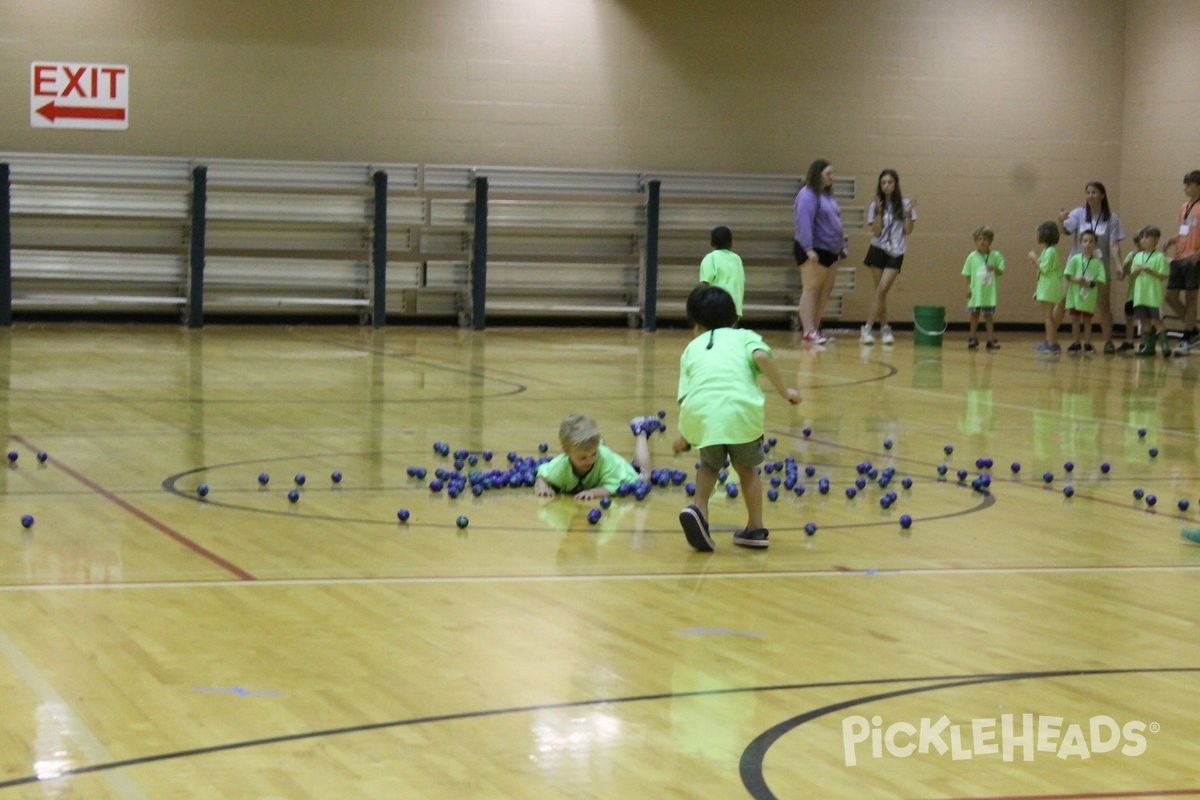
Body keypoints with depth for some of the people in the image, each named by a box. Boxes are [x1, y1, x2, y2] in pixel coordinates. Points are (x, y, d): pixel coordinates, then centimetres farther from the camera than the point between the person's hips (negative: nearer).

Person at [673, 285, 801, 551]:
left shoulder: (692, 348, 28)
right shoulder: (744, 337, 24)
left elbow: (684, 395, 19)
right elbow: (761, 356, 1)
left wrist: (683, 437, 29)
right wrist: (785, 390, 5)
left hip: (700, 412, 1)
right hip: (741, 409, -1)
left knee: (710, 464, 29)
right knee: (746, 467, 24)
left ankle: (699, 508, 7)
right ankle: (755, 530, 26)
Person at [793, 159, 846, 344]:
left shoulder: (827, 195, 17)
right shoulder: (808, 195, -12)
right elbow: (804, 223, -20)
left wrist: (842, 245, 19)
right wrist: (809, 249, -27)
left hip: (829, 251, 9)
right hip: (813, 251, -9)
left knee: (825, 292, 9)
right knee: (811, 290, -9)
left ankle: (816, 329, 14)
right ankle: (809, 332, -12)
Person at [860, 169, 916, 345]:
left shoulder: (904, 204, 1)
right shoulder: (875, 205, 2)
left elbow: (908, 230, 0)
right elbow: (876, 232, -5)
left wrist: (909, 213, -14)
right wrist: (879, 211, -15)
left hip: (896, 253, -1)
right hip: (878, 250, 1)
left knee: (882, 290, -12)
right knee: (880, 292, 1)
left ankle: (868, 328, -12)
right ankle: (885, 329, 10)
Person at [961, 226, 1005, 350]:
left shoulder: (996, 256, -2)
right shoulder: (972, 257, -1)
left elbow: (1001, 272, -1)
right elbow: (968, 274, 3)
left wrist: (995, 268, -22)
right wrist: (968, 288, -4)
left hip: (990, 292, 0)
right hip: (976, 292, 0)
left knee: (989, 316, 6)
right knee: (974, 314, 6)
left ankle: (991, 339, 11)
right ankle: (972, 339, 16)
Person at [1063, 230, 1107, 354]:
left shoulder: (1098, 262, -4)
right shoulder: (1075, 259, -3)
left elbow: (1100, 281, -6)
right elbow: (1068, 276, -6)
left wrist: (1090, 283, -21)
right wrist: (1078, 280, -23)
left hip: (1090, 296, -1)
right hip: (1075, 294, 1)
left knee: (1087, 320, 7)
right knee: (1075, 319, 6)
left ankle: (1087, 344, 14)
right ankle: (1076, 343, 16)